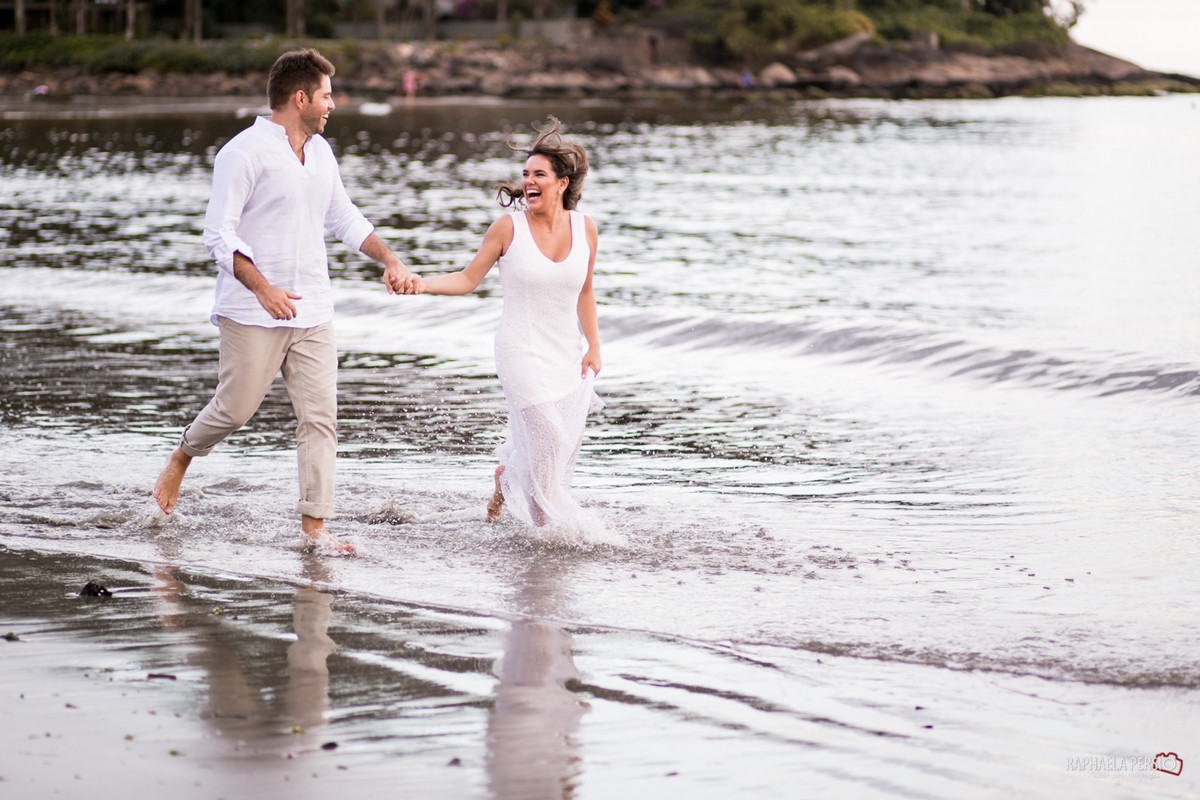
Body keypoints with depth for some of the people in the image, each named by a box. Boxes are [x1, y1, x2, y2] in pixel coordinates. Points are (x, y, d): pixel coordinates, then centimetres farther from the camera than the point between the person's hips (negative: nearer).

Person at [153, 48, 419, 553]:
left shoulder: (320, 152, 13)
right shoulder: (245, 152, -11)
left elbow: (344, 218, 27)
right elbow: (219, 234, -15)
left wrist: (389, 260, 14)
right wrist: (262, 287, -25)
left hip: (312, 312, 6)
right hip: (253, 315, -6)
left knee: (320, 416, -2)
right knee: (235, 410, 1)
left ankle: (314, 526, 0)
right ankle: (181, 457, 32)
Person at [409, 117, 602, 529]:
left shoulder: (584, 228, 1)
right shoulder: (508, 228, -9)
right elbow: (468, 279, -2)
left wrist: (593, 348, 8)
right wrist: (421, 283, -17)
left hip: (568, 355, 4)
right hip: (522, 352, -4)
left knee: (565, 445, 5)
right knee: (549, 440, -11)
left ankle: (507, 475, 37)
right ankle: (551, 522, 11)